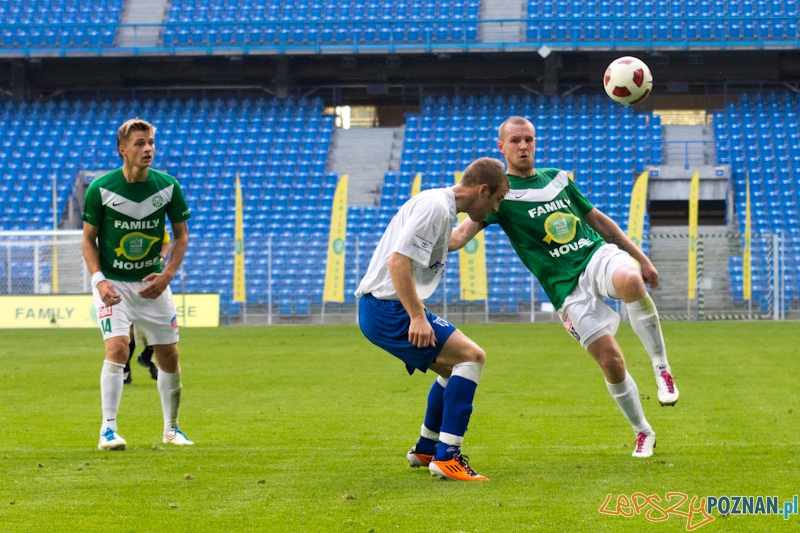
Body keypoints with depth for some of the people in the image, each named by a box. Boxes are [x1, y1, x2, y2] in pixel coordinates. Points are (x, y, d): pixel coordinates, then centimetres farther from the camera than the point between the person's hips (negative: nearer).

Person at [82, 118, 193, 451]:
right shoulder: (100, 189, -12)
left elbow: (181, 235, 5)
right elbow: (88, 239, -3)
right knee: (117, 349, -20)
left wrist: (167, 275, -9)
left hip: (153, 283, 3)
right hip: (113, 283, -3)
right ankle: (108, 430, -13)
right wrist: (99, 280, -17)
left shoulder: (168, 186, -6)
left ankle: (171, 429, 24)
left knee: (169, 356, 6)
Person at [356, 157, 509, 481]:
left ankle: (425, 450, 35)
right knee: (471, 356, -15)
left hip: (387, 308, 11)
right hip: (387, 310, -11)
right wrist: (418, 317, -25)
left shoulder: (443, 208, 17)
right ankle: (446, 457, -16)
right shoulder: (435, 206, -15)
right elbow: (398, 261, -24)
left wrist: (418, 313, 24)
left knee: (455, 365, 23)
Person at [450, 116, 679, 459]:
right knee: (610, 361, -13)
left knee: (630, 282, -36)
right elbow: (464, 231, -16)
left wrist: (641, 259, 24)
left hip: (599, 255, 2)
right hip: (567, 289, -2)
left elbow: (598, 219, 25)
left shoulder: (557, 178, 15)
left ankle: (662, 367, -19)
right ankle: (642, 434, 11)